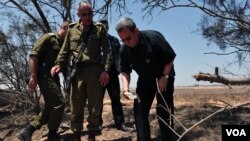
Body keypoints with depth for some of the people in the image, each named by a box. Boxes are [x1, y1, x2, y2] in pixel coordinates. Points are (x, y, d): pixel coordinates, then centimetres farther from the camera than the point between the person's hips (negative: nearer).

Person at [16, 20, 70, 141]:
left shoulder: (64, 44, 17)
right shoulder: (49, 37, -6)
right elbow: (34, 55, -14)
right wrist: (33, 76, -21)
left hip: (54, 77, 9)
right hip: (45, 75, -9)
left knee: (51, 106, 8)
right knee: (59, 103, -11)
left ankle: (27, 131, 10)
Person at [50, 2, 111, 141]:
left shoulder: (100, 28, 5)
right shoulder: (72, 29, 10)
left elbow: (107, 51, 1)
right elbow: (65, 50, 15)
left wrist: (106, 70, -10)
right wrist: (58, 64, 0)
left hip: (95, 70, -1)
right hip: (77, 71, 2)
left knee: (95, 107, 5)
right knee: (76, 107, 6)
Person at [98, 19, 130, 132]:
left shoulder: (114, 40, 13)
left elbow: (120, 55, 7)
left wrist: (118, 68, -7)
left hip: (112, 72, 2)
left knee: (116, 98, 3)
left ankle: (120, 123, 8)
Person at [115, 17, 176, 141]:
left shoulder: (153, 38, -28)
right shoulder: (124, 49, -15)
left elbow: (170, 58, -18)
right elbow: (125, 70, -6)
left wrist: (165, 77, -23)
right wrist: (126, 88, -22)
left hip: (164, 77, -4)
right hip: (144, 80, 4)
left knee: (164, 111, -7)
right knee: (139, 111, -2)